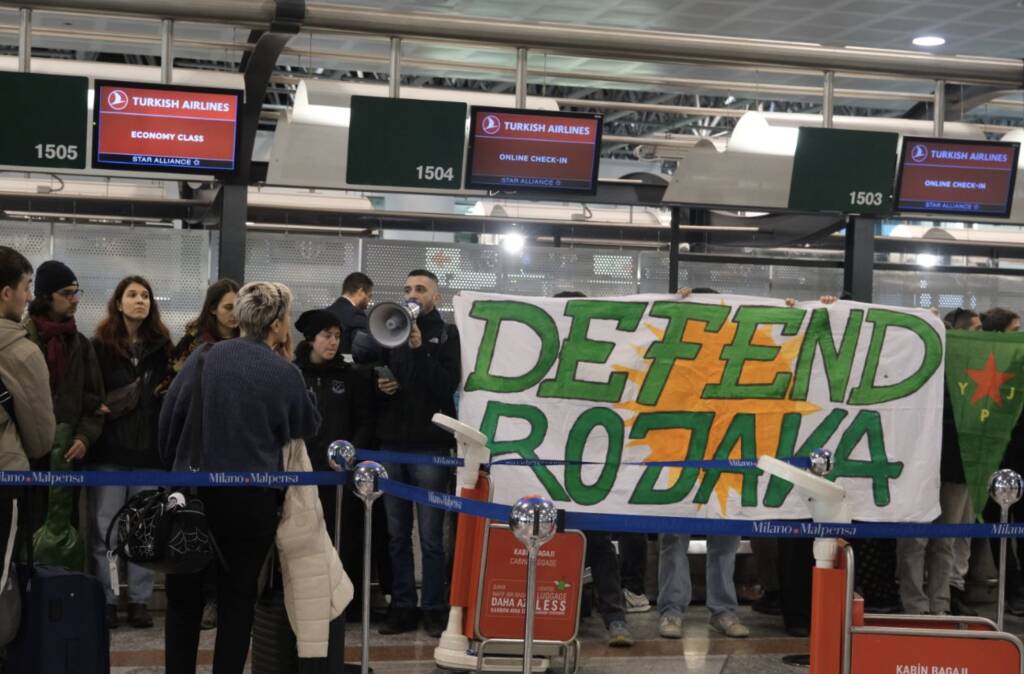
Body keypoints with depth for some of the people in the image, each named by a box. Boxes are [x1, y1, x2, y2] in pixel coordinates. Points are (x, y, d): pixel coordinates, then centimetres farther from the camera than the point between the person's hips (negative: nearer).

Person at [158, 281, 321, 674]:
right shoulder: (285, 375, -5)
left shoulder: (203, 359, 0)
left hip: (193, 491, 2)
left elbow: (168, 419, 2)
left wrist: (175, 465, 16)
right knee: (237, 600, 11)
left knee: (184, 597, 13)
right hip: (252, 498, -2)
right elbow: (307, 429, 9)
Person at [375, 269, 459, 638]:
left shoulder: (448, 335, 2)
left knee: (431, 536, -1)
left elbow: (448, 386, -12)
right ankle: (402, 606, 14)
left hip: (430, 447, -4)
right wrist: (379, 386, -3)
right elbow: (372, 378, 19)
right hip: (392, 445, 4)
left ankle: (435, 608, 6)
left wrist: (419, 349, -19)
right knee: (397, 534, 7)